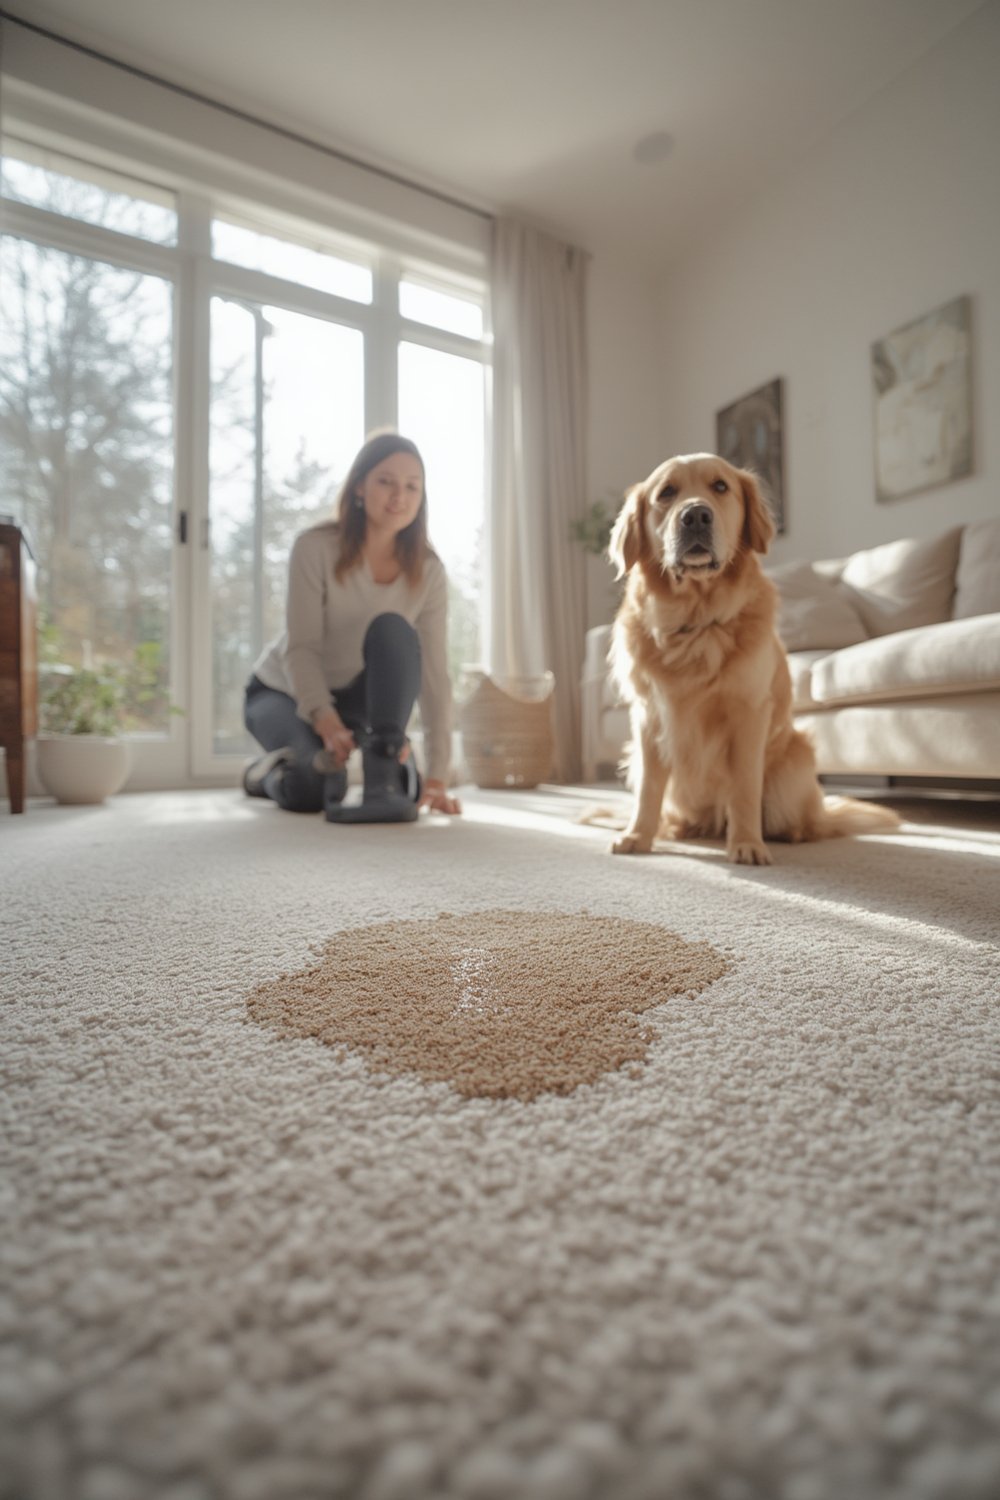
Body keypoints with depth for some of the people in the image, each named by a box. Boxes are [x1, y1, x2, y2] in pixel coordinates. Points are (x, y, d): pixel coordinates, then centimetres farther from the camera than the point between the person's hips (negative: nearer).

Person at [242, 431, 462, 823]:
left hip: (356, 694, 3)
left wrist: (437, 776, -26)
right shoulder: (315, 546, -22)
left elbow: (434, 673, -19)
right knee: (313, 791, -29)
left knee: (393, 629, -29)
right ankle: (270, 769, 7)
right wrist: (325, 720, -44)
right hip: (286, 691, -2)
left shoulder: (428, 571, -15)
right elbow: (300, 649, -25)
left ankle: (384, 780, -27)